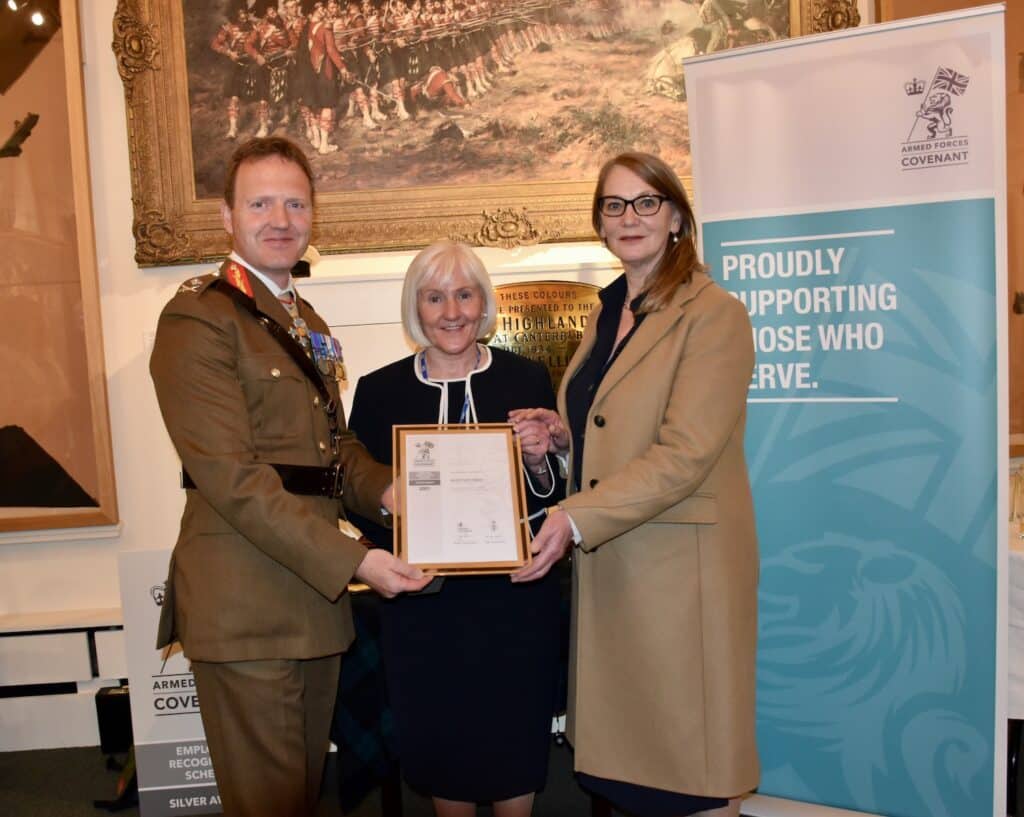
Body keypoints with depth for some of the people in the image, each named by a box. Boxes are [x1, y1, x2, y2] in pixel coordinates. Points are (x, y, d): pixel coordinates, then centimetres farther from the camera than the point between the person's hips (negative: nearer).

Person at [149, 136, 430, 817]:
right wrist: (353, 561, -22)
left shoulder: (308, 324, 17)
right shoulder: (198, 318, -11)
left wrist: (384, 488, -1)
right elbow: (231, 476, -19)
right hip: (243, 602, -8)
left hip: (316, 592, 8)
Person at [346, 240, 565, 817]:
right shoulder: (379, 391, 1)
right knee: (440, 742, 13)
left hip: (516, 597, 0)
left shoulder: (528, 379, 0)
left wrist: (539, 460, -17)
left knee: (515, 738, 10)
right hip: (422, 603, 1)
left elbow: (559, 492, 3)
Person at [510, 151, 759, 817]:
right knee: (623, 763, 15)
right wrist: (564, 436, 5)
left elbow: (685, 454, -18)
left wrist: (576, 518, -23)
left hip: (679, 566, -7)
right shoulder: (607, 314, 14)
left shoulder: (713, 314, -10)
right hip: (606, 564, 7)